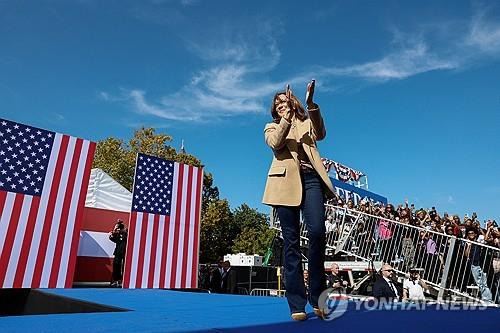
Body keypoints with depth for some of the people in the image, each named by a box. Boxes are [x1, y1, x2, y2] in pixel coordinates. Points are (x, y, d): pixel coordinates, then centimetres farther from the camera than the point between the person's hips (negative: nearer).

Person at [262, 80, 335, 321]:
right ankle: (297, 304, -1)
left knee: (317, 231, -18)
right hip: (286, 182, 0)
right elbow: (275, 143, -2)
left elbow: (320, 134, 0)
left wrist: (311, 104, -11)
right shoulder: (272, 127, 22)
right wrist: (287, 117, -11)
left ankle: (318, 298, -5)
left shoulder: (306, 123, 24)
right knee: (291, 241, -4)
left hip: (310, 179, 1)